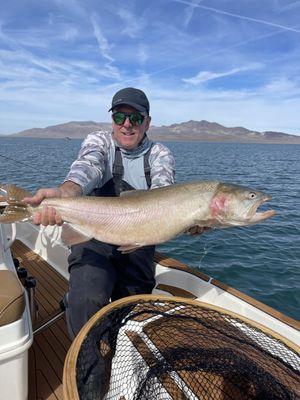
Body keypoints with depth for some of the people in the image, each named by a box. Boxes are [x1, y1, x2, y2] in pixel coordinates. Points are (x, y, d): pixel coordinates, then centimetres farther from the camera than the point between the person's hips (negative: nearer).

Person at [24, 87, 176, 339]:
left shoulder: (160, 154, 3)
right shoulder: (99, 141, 0)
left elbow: (163, 189, -19)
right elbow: (88, 167, -24)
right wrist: (64, 193, -48)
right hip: (95, 237, -2)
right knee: (86, 302, -23)